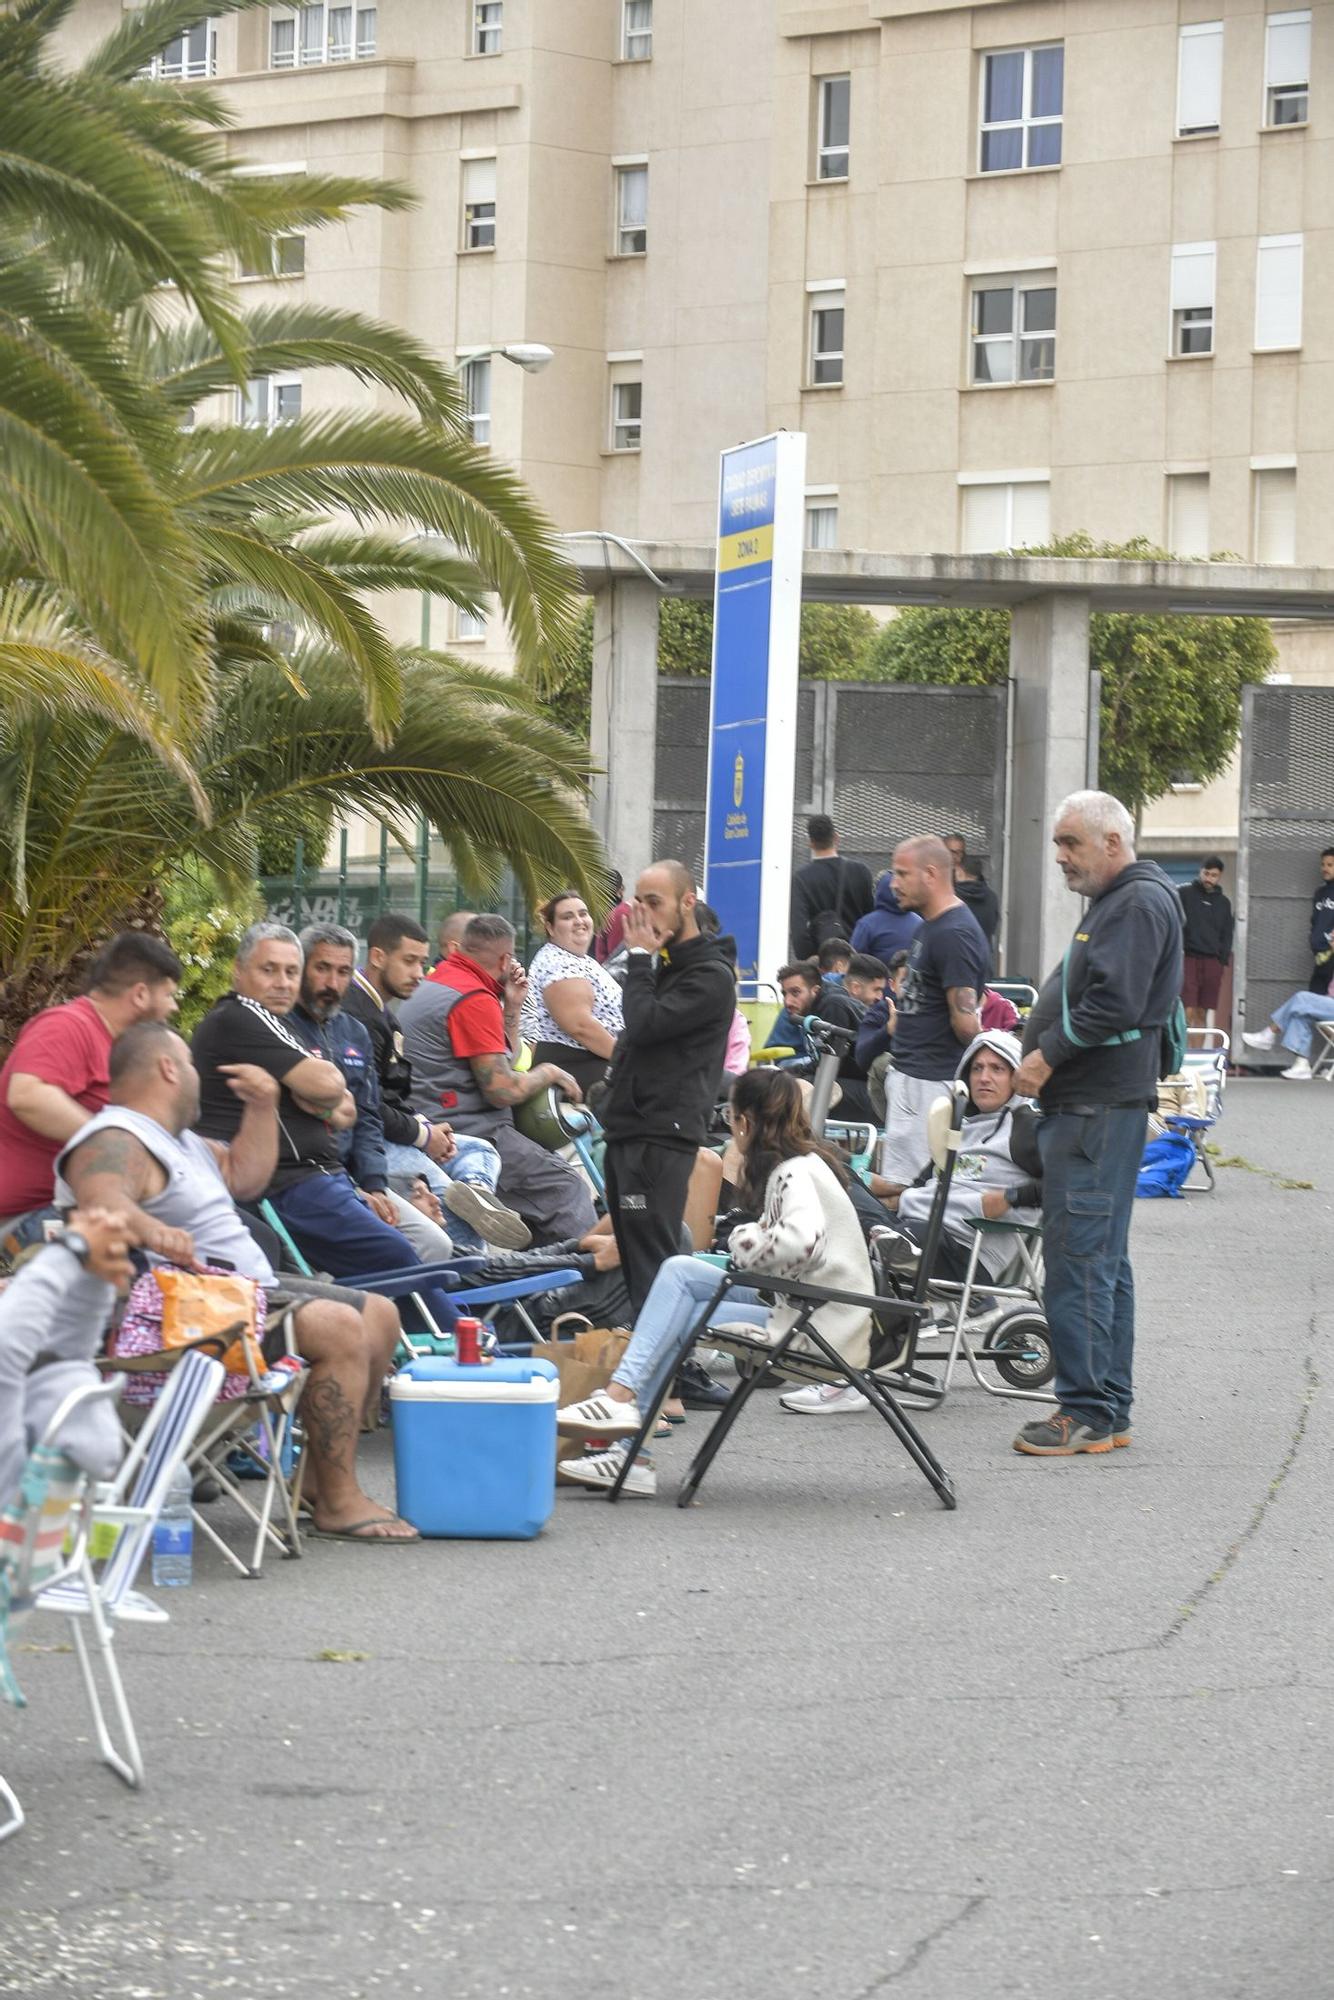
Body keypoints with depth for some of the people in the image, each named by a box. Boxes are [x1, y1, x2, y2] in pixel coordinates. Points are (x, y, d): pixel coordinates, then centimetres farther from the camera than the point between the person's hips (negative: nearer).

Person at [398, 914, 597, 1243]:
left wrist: (511, 1007, 12)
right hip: (473, 1133, -10)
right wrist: (549, 1073, 0)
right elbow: (503, 1090, -18)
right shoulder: (475, 999, -15)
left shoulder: (433, 982, 17)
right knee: (569, 1190, -11)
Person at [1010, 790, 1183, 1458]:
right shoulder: (1115, 902, 22)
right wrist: (1044, 1054, 12)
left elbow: (1116, 1004, -22)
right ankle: (1109, 1412, 17)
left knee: (1077, 1258, -11)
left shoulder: (1139, 904, -11)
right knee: (1104, 1259, 12)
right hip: (1088, 1104, 11)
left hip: (1099, 1110, -11)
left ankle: (1087, 1412, -10)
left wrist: (1049, 1054, -13)